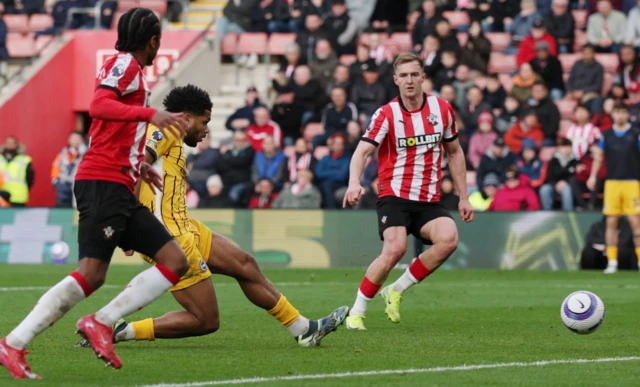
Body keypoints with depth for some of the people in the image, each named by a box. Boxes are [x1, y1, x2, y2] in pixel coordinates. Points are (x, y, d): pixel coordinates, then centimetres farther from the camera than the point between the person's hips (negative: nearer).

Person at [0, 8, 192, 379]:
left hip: (120, 191, 10)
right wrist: (151, 114, -34)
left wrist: (137, 165, 24)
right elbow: (99, 105, -23)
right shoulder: (125, 63, -4)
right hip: (104, 182, -10)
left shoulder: (133, 70, 23)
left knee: (176, 261, 0)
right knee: (92, 273, -18)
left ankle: (102, 323, -7)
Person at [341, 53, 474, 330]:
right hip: (394, 196, -3)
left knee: (448, 239, -25)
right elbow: (362, 152, -16)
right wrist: (354, 183, -37)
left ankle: (396, 291, -7)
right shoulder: (386, 115, -5)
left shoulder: (442, 109, 5)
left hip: (429, 201, 3)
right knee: (395, 249, -27)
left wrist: (463, 197, 15)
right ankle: (356, 312, -9)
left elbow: (454, 152, 17)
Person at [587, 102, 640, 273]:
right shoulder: (606, 135, 8)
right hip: (611, 182, 2)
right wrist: (593, 176, 7)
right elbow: (599, 156, 17)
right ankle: (612, 262, 5)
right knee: (611, 223, 0)